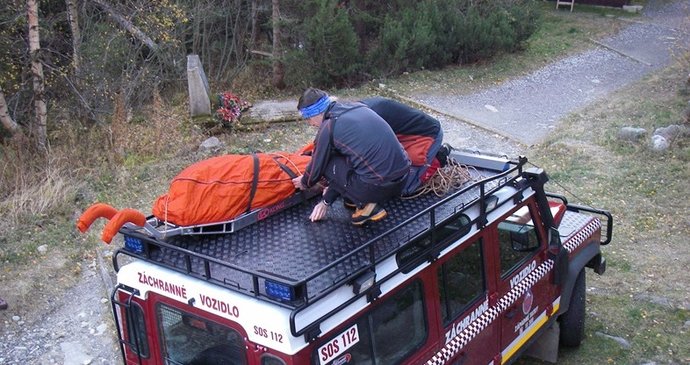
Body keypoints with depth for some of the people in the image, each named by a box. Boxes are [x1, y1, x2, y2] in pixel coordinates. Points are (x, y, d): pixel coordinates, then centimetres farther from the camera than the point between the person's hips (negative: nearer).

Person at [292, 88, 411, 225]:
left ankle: (366, 205, 5)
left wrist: (304, 183, 31)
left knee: (327, 164, 10)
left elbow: (317, 166, 7)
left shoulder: (328, 128, -8)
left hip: (379, 186, -8)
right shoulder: (357, 107, 15)